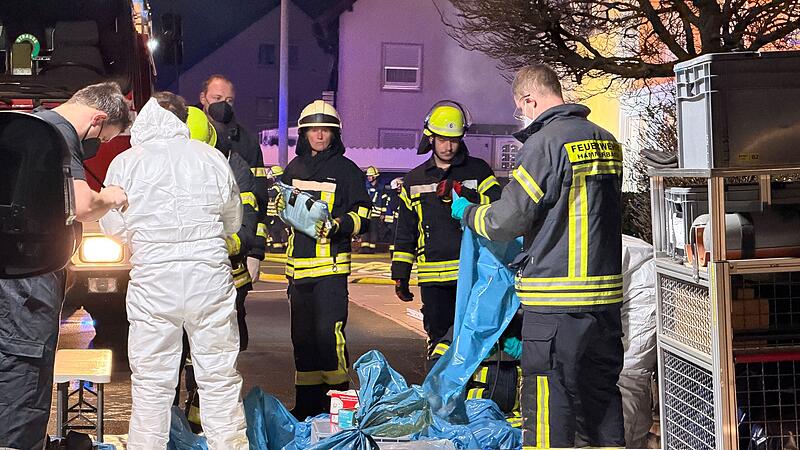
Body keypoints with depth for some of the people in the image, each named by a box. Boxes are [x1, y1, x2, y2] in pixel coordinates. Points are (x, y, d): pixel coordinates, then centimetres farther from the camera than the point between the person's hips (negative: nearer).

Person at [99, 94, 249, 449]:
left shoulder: (125, 163, 0)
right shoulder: (212, 157, 2)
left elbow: (112, 226, 7)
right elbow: (233, 222, 11)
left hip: (153, 280, 0)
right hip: (210, 276, 1)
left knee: (151, 382, 8)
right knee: (220, 378, 9)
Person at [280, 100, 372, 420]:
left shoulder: (346, 170, 0)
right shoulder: (293, 169, 16)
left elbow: (362, 216, -1)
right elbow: (282, 208, 29)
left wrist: (337, 226, -18)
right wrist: (290, 210, 6)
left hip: (331, 264, -6)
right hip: (298, 264, 6)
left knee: (328, 331, -13)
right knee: (302, 335, 10)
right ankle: (306, 403, 19)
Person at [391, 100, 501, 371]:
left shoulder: (478, 171, 5)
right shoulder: (415, 180, 15)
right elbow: (405, 232, 17)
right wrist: (400, 275, 14)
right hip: (433, 276, 3)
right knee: (439, 336, 7)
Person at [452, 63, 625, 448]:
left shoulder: (545, 142, -13)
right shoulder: (606, 141, 11)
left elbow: (507, 220, -13)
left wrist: (467, 213, 6)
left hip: (555, 301, -8)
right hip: (606, 294, 8)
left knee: (549, 404, -1)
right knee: (602, 395, 18)